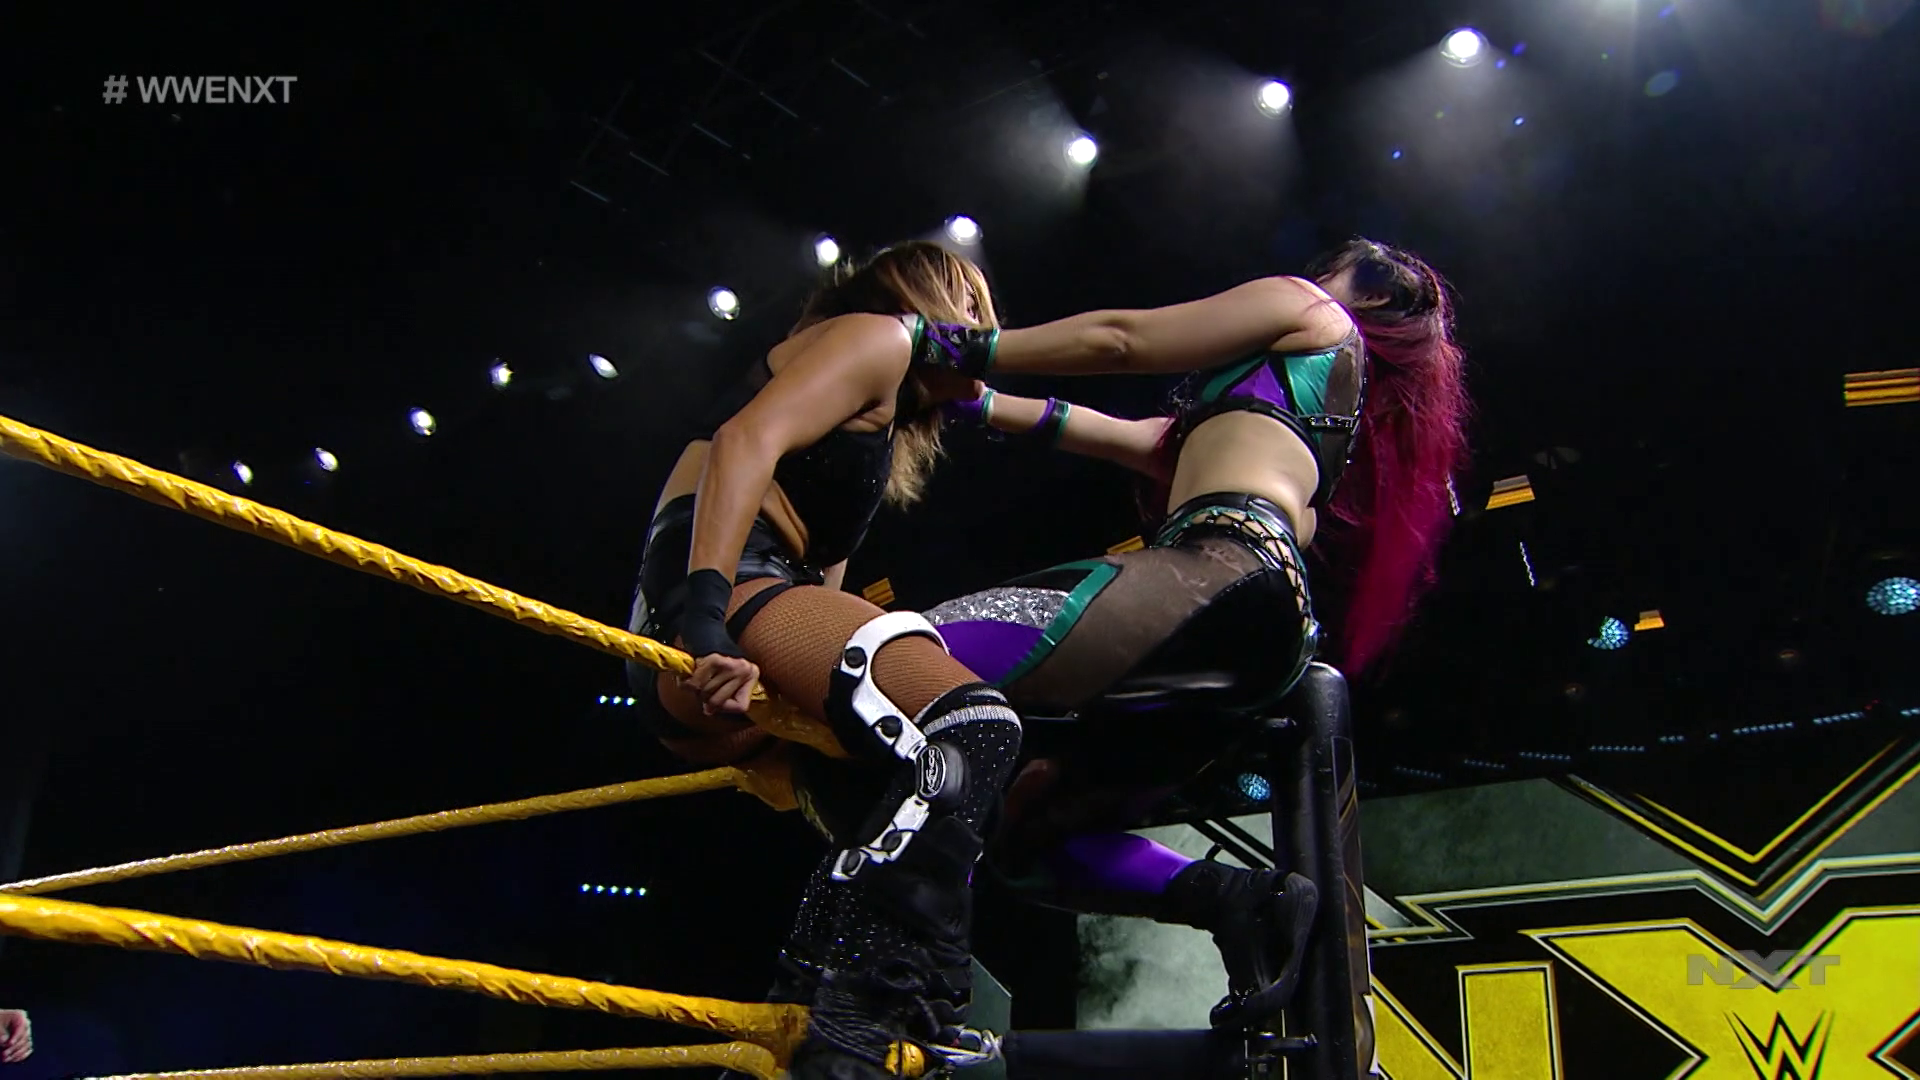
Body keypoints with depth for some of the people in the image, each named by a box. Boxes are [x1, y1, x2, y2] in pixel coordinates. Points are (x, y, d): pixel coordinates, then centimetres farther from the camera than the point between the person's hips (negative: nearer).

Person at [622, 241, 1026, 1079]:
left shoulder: (886, 440, 36)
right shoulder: (875, 333, 8)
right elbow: (747, 440, -11)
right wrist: (704, 605, -26)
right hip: (718, 581, -10)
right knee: (974, 721, -28)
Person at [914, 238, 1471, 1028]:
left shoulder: (1309, 311, 18)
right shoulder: (1341, 415, 40)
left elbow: (1118, 339, 9)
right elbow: (1127, 437, 36)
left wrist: (957, 349, 16)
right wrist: (980, 406, 35)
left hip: (1219, 576, -10)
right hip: (1263, 642, 10)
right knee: (1022, 827, 11)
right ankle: (1241, 897, -7)